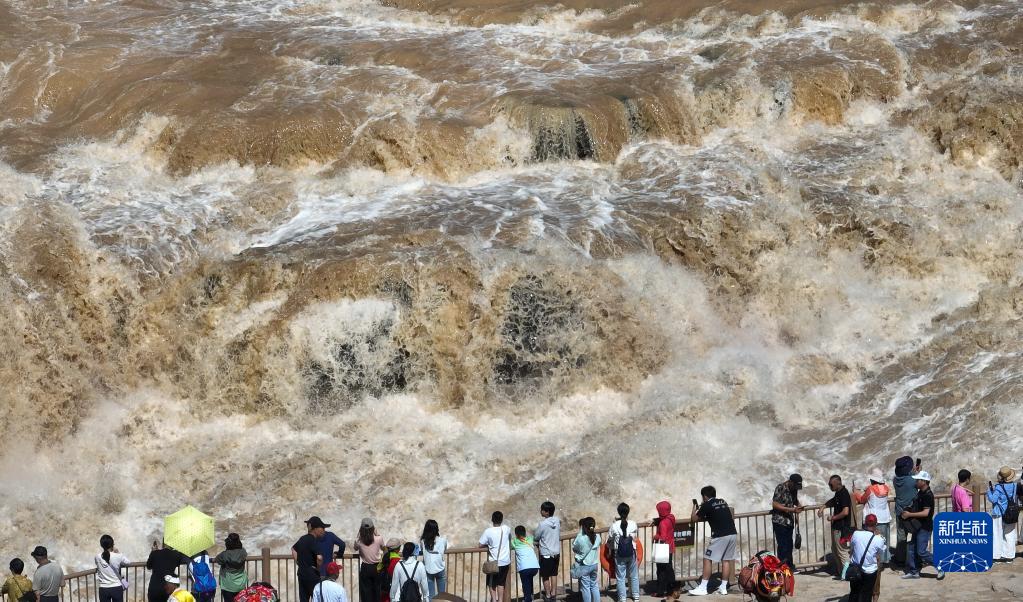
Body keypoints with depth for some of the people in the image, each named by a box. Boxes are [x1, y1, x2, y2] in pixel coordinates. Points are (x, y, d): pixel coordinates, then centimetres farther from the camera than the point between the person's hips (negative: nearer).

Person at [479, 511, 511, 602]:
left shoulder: (488, 531, -13)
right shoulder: (506, 529, -3)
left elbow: (481, 544, -8)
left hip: (494, 562, -3)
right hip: (505, 561, 3)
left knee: (491, 583, 12)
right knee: (501, 583, 15)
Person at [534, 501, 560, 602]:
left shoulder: (543, 524, -21)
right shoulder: (557, 521, -4)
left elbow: (536, 537, -8)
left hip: (546, 554, -6)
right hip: (556, 552, 6)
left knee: (545, 576, 9)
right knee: (554, 574, 19)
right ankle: (553, 594, 28)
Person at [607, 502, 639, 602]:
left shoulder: (614, 525, -9)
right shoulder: (633, 524, -5)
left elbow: (609, 540, -1)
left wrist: (612, 549, 17)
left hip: (619, 554, -2)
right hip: (631, 552, 2)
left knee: (620, 577, 6)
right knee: (634, 576, 16)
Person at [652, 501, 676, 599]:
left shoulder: (663, 523, -23)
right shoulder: (670, 519, 3)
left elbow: (662, 538, -27)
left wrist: (655, 537, -9)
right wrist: (657, 522, 5)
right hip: (670, 549, 8)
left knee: (661, 571, -1)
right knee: (669, 569, 15)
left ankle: (660, 592, 4)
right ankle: (670, 589, 21)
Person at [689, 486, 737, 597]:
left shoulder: (706, 505, 0)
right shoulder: (722, 502, 18)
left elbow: (694, 519, 6)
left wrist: (694, 509, 25)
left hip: (720, 536, -6)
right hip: (733, 534, 6)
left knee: (707, 559, 0)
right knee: (726, 560, 13)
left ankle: (703, 588, -2)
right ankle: (723, 588, 13)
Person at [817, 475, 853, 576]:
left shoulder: (844, 494, -21)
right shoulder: (838, 493, 10)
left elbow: (845, 512, -29)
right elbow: (832, 501, 31)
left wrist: (833, 517, -16)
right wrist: (823, 507, 14)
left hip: (842, 529, -11)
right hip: (836, 527, 11)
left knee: (842, 551, -4)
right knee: (835, 551, 19)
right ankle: (839, 572, 28)